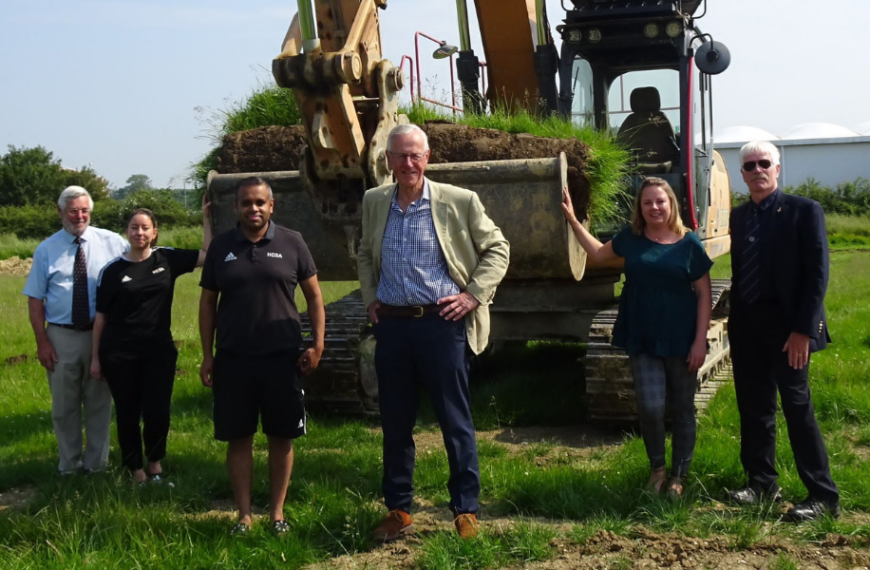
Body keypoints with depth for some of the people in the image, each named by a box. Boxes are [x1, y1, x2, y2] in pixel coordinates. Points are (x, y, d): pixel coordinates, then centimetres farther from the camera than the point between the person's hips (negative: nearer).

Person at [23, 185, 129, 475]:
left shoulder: (112, 242, -2)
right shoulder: (46, 250, -1)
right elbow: (35, 299, 0)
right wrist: (42, 342, -7)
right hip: (62, 336, 0)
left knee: (99, 402, 12)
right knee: (64, 405, 13)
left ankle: (96, 463, 29)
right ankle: (69, 465, 30)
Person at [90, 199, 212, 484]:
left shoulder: (167, 259, 1)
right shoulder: (112, 270, -3)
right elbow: (101, 316, 1)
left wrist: (206, 217, -7)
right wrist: (95, 357, 1)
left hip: (159, 350, 1)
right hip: (119, 354, -1)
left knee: (157, 412, 0)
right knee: (128, 414, 8)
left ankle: (155, 463, 27)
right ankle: (136, 470, 25)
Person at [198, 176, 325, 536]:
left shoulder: (291, 243, 1)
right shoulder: (221, 247, 5)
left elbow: (314, 295, 5)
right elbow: (208, 302, 8)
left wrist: (317, 345, -2)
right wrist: (207, 355, 4)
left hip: (283, 357, -1)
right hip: (233, 359, 1)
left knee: (281, 438, 6)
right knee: (238, 438, 6)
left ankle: (277, 512, 20)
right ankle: (244, 515, 17)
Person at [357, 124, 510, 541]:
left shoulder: (459, 201, -3)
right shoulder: (374, 202, 9)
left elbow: (497, 249, 4)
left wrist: (473, 295, -5)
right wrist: (370, 297, 13)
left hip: (442, 321, -4)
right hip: (391, 323, 4)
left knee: (455, 420, 2)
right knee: (395, 422, 10)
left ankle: (466, 510, 15)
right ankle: (398, 510, 23)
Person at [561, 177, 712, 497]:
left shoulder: (688, 243, -4)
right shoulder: (632, 239, 4)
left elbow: (704, 294, -2)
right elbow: (598, 254, 22)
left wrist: (700, 340, -8)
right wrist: (573, 219, 16)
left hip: (680, 341, -1)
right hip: (642, 339, 1)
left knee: (682, 409, 8)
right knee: (650, 407, -7)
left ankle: (679, 475, 24)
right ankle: (657, 468, 17)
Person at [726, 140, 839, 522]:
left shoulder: (804, 211, -6)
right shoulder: (739, 217, 11)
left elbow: (817, 274, -11)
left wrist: (803, 330, -16)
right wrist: (734, 321, 9)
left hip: (786, 328, -6)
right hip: (747, 328, 6)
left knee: (797, 408, -5)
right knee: (754, 409, 11)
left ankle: (823, 496, 4)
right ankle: (762, 484, 23)